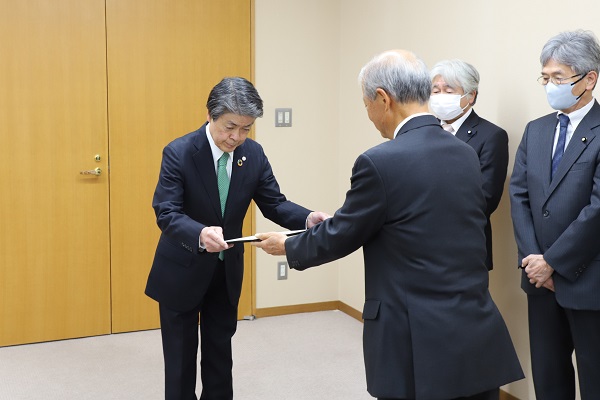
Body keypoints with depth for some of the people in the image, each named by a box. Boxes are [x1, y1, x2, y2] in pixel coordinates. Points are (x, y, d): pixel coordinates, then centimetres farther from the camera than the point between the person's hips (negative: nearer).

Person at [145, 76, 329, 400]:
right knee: (181, 357, 10)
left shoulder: (253, 153, -7)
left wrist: (308, 218, -26)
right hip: (182, 270, -4)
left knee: (220, 352, 19)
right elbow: (166, 212, -27)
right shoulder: (178, 153, -21)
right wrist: (201, 234, -48)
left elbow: (273, 203, -5)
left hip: (227, 270, 4)